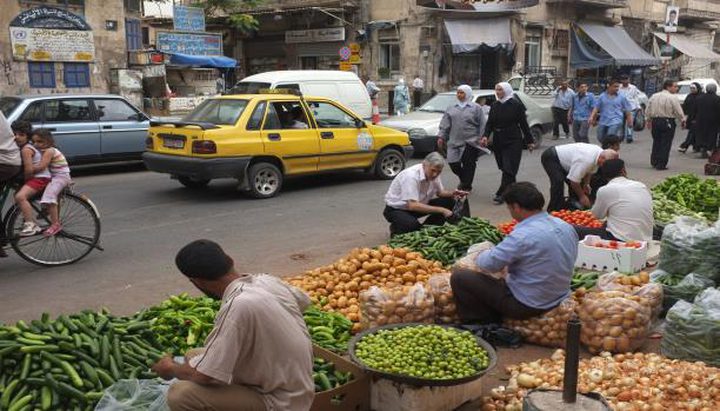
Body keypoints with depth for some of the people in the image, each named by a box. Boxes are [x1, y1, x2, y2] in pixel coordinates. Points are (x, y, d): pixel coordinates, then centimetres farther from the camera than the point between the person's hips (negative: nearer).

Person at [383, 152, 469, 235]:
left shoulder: (433, 174, -8)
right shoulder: (411, 176, -31)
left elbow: (439, 192, 10)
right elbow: (412, 206, -37)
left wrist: (452, 194, -13)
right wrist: (441, 210, -36)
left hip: (418, 205, 8)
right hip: (396, 209, -8)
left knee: (450, 201, -6)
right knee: (414, 226, -38)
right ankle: (396, 229, -5)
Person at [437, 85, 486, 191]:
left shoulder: (476, 108, 2)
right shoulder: (452, 108, 13)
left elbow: (483, 125, 1)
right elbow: (445, 124, 13)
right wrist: (441, 136, 6)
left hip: (470, 142, -4)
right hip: (454, 142, 4)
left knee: (468, 164, -5)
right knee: (453, 164, 2)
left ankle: (466, 185, 8)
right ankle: (464, 181, 26)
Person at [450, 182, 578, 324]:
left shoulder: (523, 235, -27)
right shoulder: (567, 227, -2)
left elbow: (487, 264, -20)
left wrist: (480, 256, 4)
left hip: (527, 306, -8)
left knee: (459, 277, -2)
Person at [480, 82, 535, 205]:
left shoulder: (516, 105, -5)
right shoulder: (495, 105, 9)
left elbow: (523, 124, -2)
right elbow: (490, 123, 8)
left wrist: (530, 141, 0)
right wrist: (485, 136, -9)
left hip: (513, 141, -5)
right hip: (498, 141, 5)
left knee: (508, 168, -9)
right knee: (504, 167, 9)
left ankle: (500, 194, -10)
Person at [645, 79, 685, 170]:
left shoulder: (654, 96, 6)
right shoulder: (672, 98, -12)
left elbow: (648, 111, 12)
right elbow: (679, 112, -10)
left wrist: (649, 120, 25)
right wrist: (683, 121, 5)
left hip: (655, 121, 6)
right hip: (668, 122, -6)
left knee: (656, 142, 16)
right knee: (665, 144, 0)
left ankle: (654, 162, 21)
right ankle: (661, 164, 0)